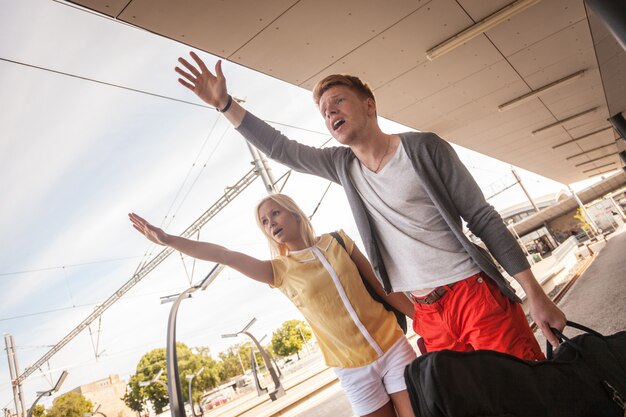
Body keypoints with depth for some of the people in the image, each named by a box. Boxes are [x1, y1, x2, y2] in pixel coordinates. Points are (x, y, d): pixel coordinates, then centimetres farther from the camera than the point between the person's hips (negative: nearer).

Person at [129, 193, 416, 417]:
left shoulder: (337, 241, -2)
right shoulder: (280, 270, -5)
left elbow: (385, 286, 3)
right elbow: (224, 256, -14)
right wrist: (168, 239, -20)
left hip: (393, 348, 1)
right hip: (354, 369, -1)